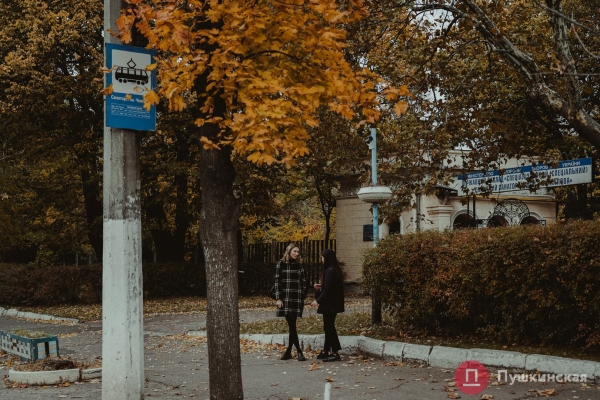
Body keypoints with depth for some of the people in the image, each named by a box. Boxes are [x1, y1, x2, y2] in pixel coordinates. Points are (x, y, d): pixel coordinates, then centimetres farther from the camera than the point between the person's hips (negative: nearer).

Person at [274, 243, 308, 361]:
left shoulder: (300, 265, 8)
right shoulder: (281, 264, 2)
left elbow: (304, 282, 11)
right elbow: (277, 281, 0)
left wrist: (303, 296, 4)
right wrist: (278, 298, -6)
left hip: (297, 298, 1)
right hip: (285, 298, -1)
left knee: (292, 325, -1)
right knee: (291, 325, -3)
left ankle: (289, 351, 5)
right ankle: (299, 351, 1)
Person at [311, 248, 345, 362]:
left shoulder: (329, 271, -18)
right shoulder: (335, 270, 12)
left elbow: (328, 289, -21)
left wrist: (318, 300, -15)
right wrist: (320, 287, 18)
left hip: (329, 304, -10)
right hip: (333, 304, 10)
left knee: (329, 327, -5)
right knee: (328, 326, 15)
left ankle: (335, 353, -2)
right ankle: (325, 351, 24)